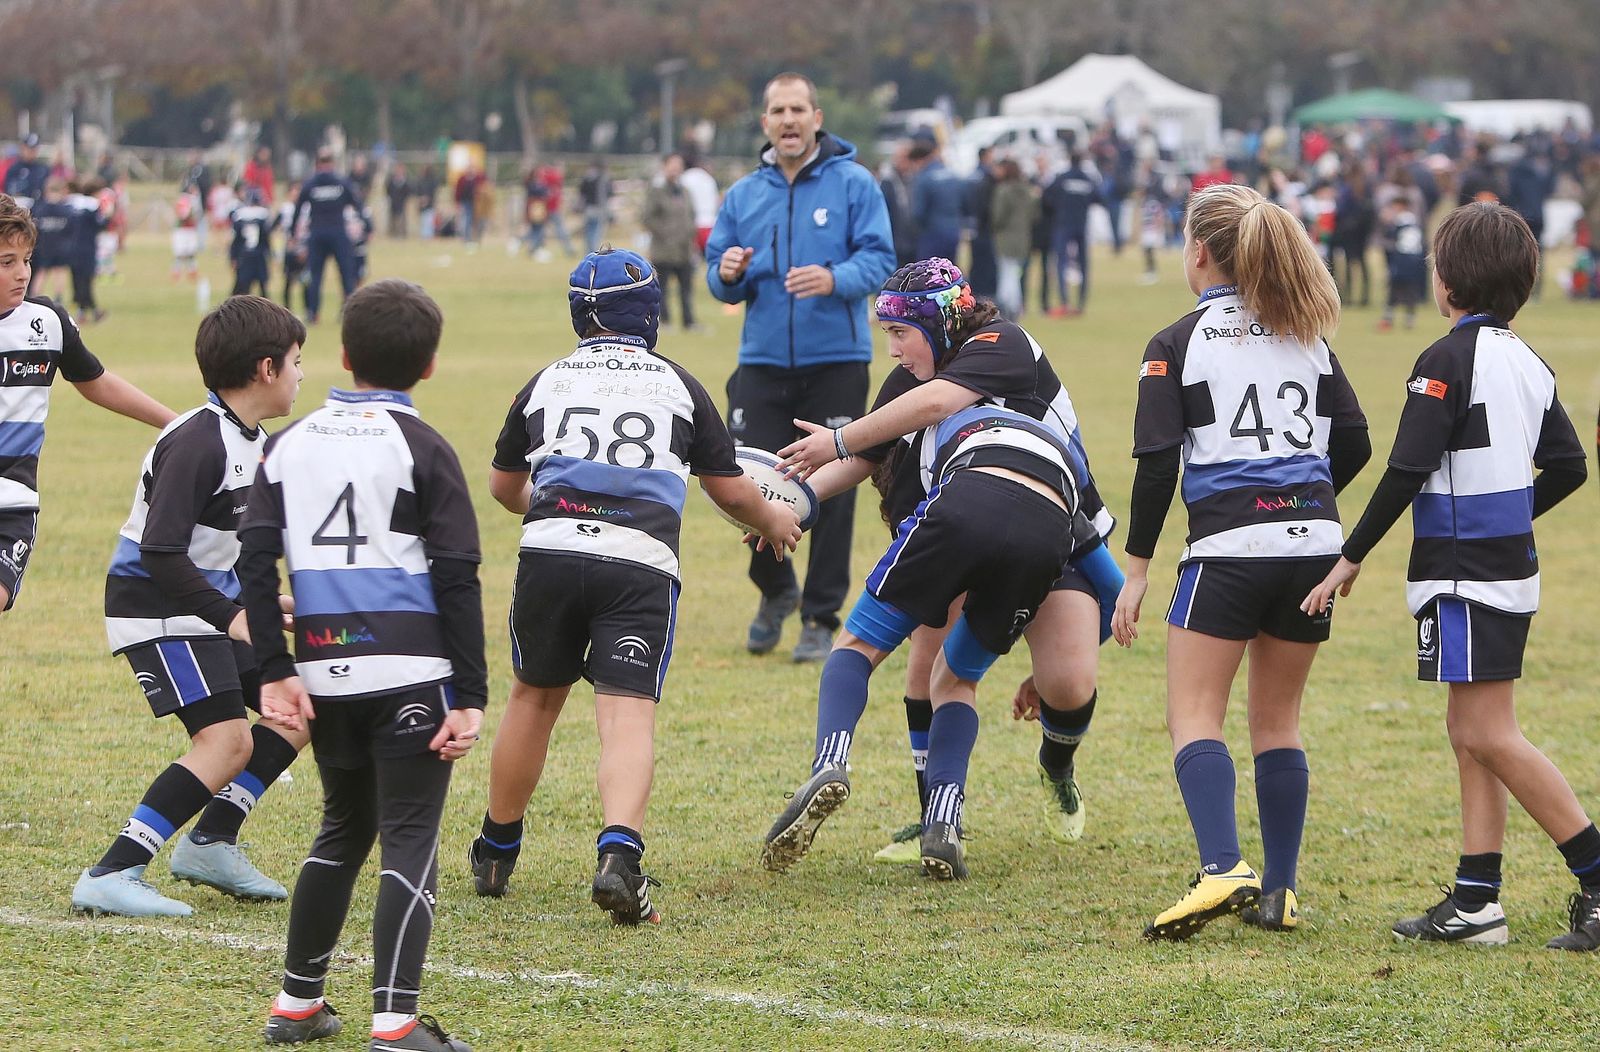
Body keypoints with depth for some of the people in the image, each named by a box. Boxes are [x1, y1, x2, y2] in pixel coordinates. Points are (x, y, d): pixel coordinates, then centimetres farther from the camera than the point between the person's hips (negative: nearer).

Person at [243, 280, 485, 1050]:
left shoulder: (289, 443, 9)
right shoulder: (423, 450, -4)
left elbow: (254, 564, 4)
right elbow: (456, 580, -8)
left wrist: (275, 672, 7)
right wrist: (469, 697, -6)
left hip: (323, 666, 5)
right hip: (409, 666, -5)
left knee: (342, 828, 21)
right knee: (410, 839, -3)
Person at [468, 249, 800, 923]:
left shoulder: (546, 382, 19)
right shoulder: (679, 386, 15)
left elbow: (504, 484, 33)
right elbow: (729, 489, 22)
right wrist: (772, 521, 43)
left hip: (550, 551, 2)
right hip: (641, 561, -2)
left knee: (535, 697, 19)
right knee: (628, 714, -8)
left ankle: (495, 853, 31)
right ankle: (619, 853, -29)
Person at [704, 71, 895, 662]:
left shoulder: (853, 184, -1)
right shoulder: (742, 196, 12)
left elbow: (879, 260, -8)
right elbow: (719, 279, 11)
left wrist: (834, 279, -27)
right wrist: (727, 275, -13)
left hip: (836, 363, -3)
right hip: (762, 364, 3)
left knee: (831, 493, -1)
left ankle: (821, 618, 11)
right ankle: (775, 590, 24)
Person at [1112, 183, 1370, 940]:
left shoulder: (1176, 344, -2)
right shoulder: (1305, 335, 12)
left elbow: (1156, 463, -8)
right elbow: (1354, 443, 10)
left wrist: (1135, 570, -4)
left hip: (1229, 543, -5)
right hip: (1314, 543, 5)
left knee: (1194, 715, -3)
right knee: (1277, 720, 14)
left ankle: (1222, 870, -23)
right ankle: (1279, 893, 12)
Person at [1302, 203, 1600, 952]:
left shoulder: (1448, 360, -14)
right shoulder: (1527, 363, 11)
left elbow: (1407, 471, -18)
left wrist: (1352, 558, -11)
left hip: (1466, 571, -9)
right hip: (1510, 561, 9)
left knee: (1491, 737, -8)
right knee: (1471, 731, 11)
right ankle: (1475, 903, 11)